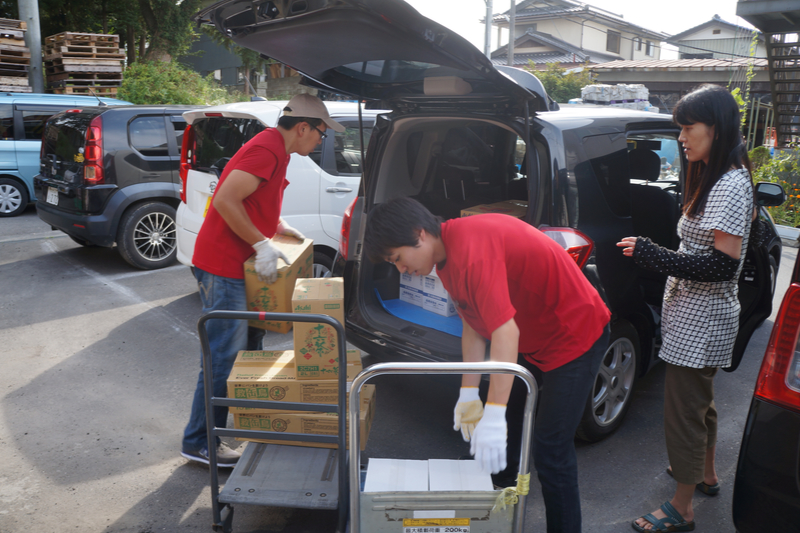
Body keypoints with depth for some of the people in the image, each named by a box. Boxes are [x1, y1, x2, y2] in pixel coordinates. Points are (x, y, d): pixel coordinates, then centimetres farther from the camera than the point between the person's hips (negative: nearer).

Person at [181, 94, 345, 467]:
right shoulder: (267, 150, -17)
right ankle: (199, 443, 5)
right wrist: (263, 245, -25)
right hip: (223, 267, -11)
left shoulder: (275, 149, 16)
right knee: (224, 357, -6)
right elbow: (226, 200, -27)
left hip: (237, 267, 11)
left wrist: (282, 229, 14)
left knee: (245, 348, 19)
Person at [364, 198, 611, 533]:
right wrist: (469, 393, -2)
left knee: (550, 451, -7)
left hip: (575, 335, -9)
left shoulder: (471, 250, -31)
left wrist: (494, 416, -36)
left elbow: (505, 332, -36)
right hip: (530, 339, 9)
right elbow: (473, 326, 3)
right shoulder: (446, 257, 0)